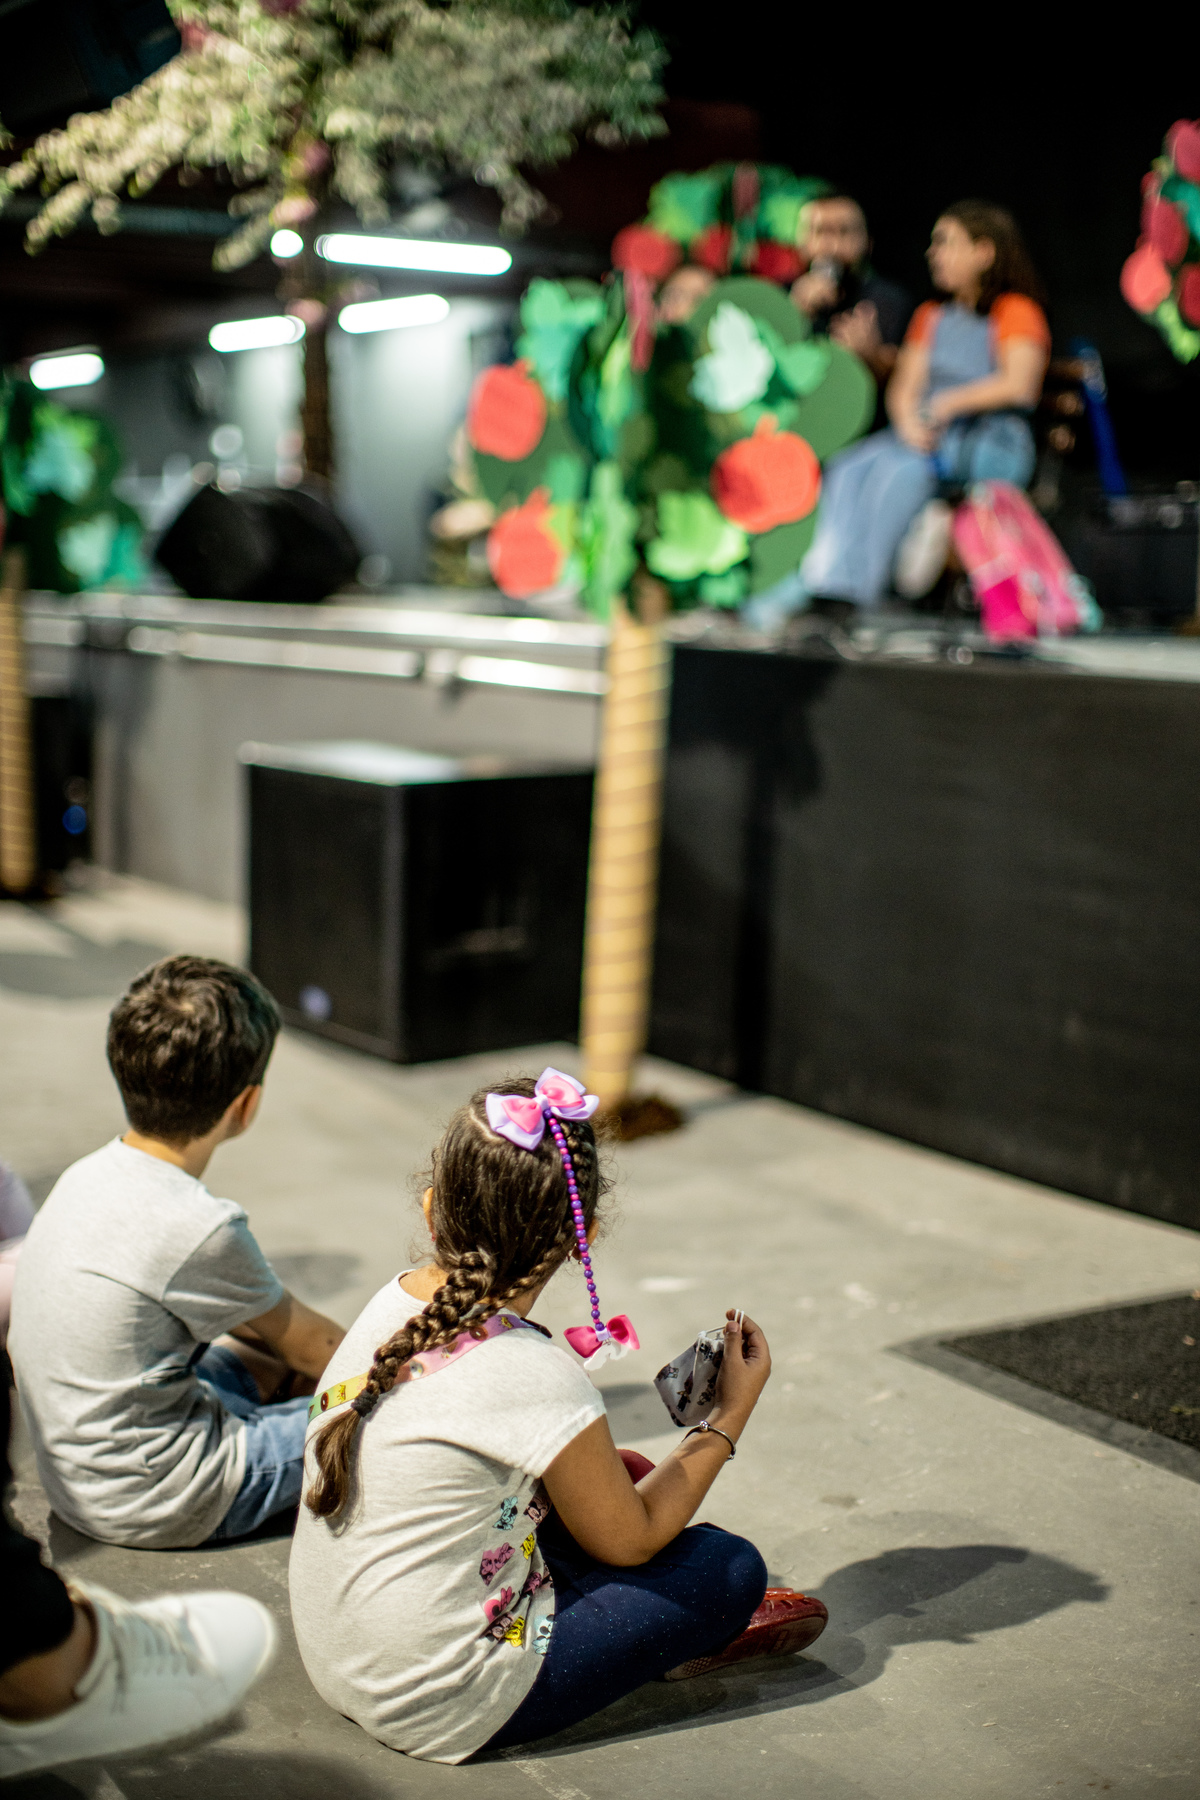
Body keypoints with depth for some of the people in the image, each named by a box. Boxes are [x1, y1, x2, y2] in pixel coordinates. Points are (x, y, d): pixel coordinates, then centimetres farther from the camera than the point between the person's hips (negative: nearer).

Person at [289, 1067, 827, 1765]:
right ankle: (685, 1634, 29)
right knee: (731, 1566, 2)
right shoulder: (537, 1379, -25)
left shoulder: (393, 1303, -3)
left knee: (615, 1477, 18)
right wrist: (732, 1414, 1)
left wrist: (601, 1468, 15)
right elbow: (629, 1541, -8)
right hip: (440, 1707, -8)